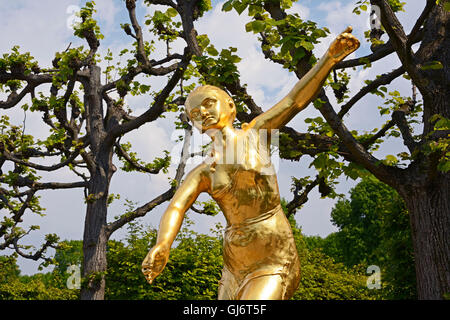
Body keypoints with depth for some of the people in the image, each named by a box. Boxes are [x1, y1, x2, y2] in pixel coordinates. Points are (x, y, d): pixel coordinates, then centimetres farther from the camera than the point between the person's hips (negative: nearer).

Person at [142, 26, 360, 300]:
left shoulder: (255, 133, 3)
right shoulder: (202, 173, 9)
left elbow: (295, 100, -11)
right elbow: (175, 208, -8)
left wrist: (330, 57, -27)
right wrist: (162, 245, -30)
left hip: (275, 266, -5)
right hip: (235, 270, 5)